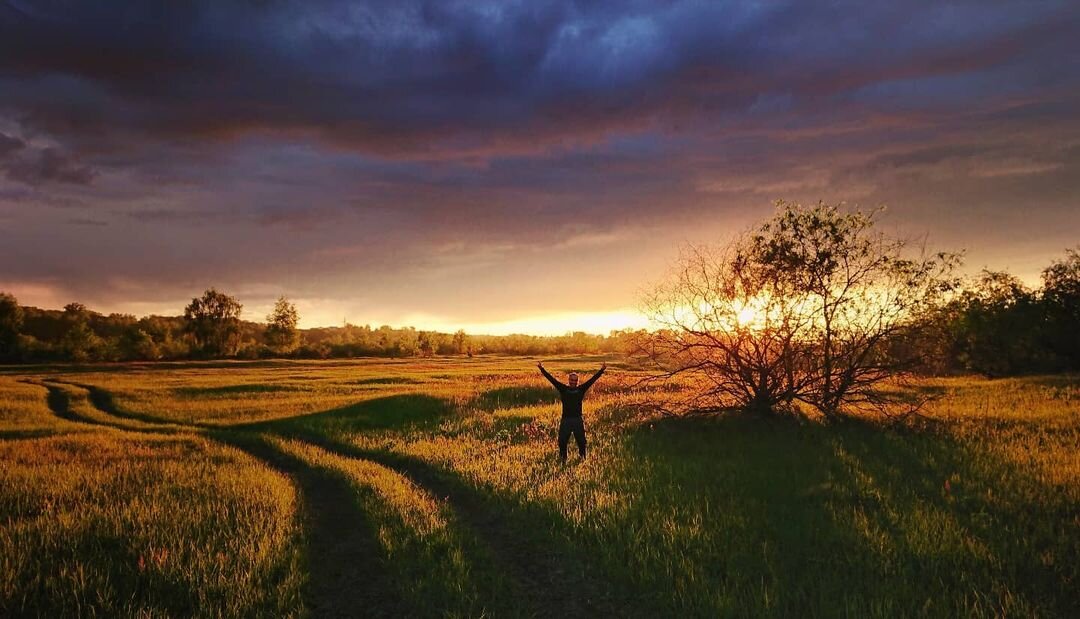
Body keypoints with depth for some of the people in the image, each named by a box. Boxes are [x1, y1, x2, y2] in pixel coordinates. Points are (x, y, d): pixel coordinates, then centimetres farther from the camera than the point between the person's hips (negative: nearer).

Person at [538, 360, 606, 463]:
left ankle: (582, 458, 22)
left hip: (578, 420, 0)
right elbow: (552, 379, -3)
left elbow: (592, 379, -1)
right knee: (562, 441, 7)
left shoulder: (581, 389, 3)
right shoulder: (563, 389, 2)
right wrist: (542, 369, -9)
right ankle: (563, 459, 21)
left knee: (581, 441, 7)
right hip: (565, 420, 0)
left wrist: (602, 370, -7)